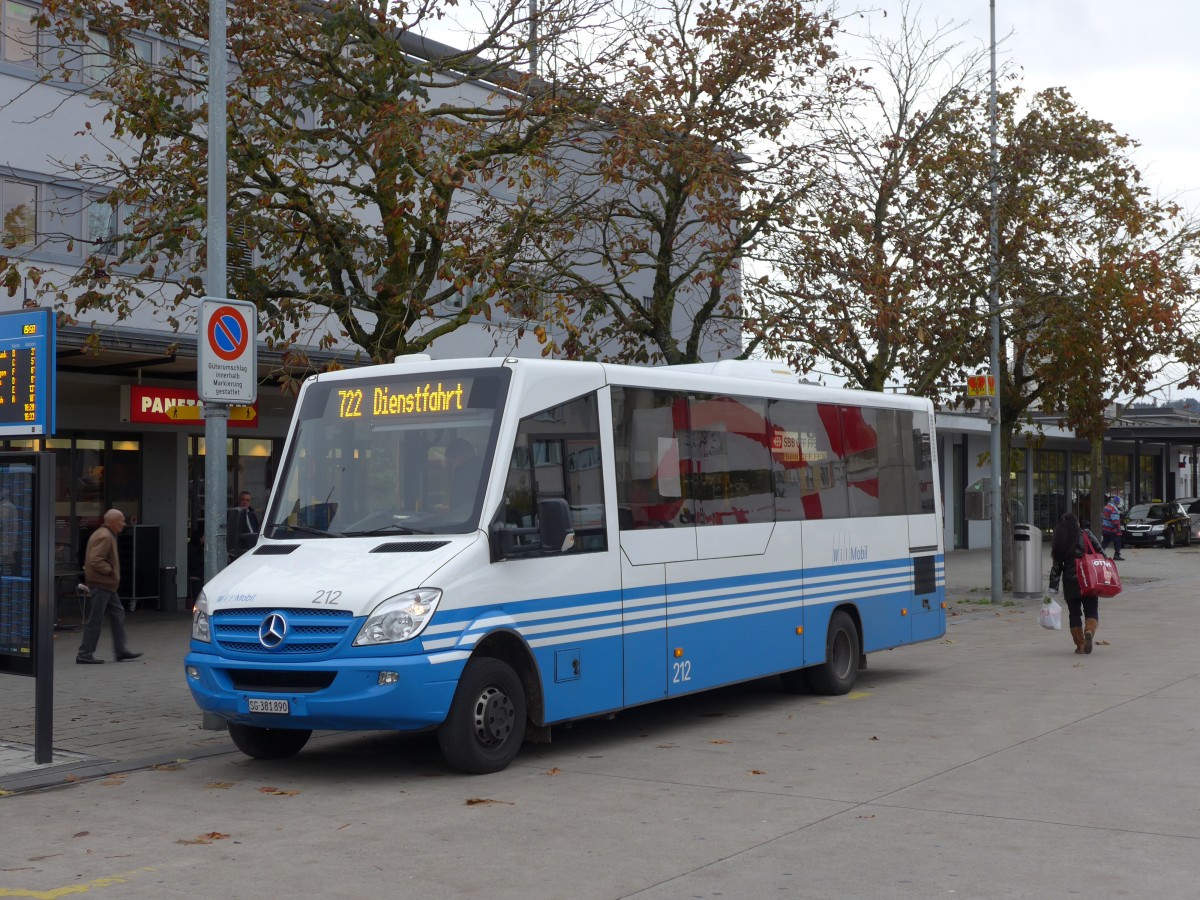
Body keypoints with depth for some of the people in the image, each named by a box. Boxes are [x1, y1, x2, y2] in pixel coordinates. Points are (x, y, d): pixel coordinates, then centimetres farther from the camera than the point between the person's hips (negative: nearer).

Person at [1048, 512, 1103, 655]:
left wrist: (1052, 589, 1)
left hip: (1070, 584, 1)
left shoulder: (1059, 543, 5)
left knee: (1074, 614, 11)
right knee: (1091, 611, 6)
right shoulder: (1086, 535, 0)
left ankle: (1080, 645, 8)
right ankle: (1089, 631, -23)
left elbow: (1056, 567, 2)